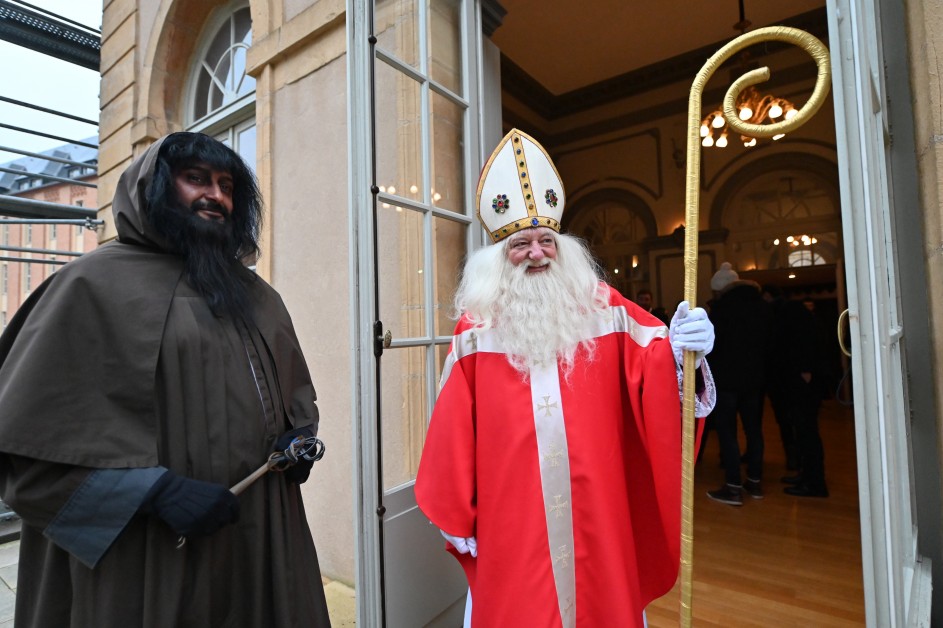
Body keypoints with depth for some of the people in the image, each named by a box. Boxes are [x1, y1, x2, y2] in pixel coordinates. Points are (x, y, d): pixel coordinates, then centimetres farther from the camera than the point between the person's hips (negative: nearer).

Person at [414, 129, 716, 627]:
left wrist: (681, 351, -31)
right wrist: (454, 514, -1)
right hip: (512, 520, -1)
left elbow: (653, 368, -9)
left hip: (595, 512, 2)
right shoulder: (477, 327, -4)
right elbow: (455, 432, -4)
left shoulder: (602, 308, 0)